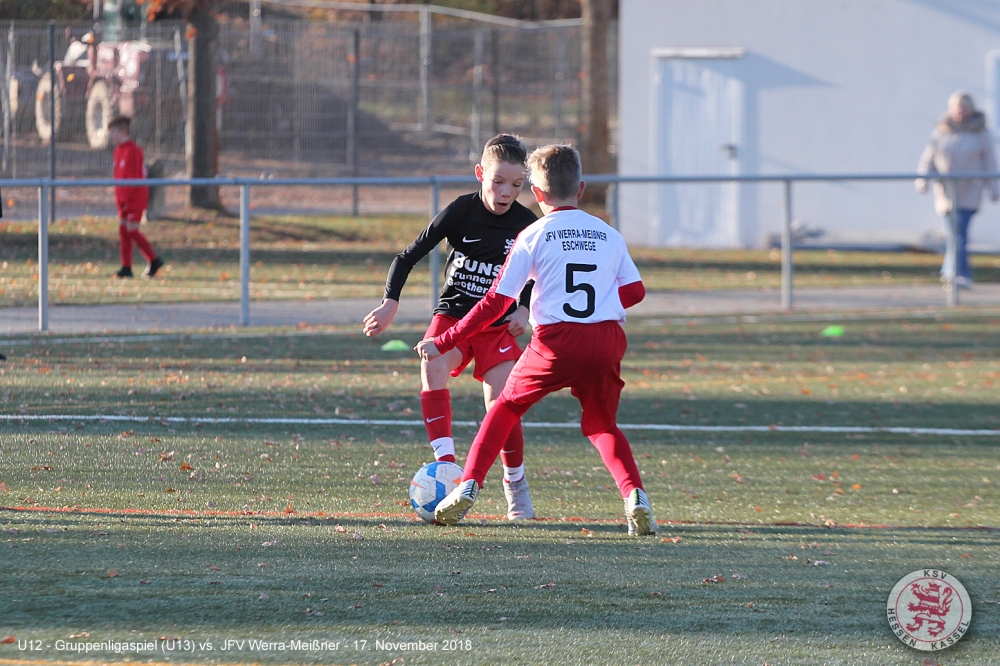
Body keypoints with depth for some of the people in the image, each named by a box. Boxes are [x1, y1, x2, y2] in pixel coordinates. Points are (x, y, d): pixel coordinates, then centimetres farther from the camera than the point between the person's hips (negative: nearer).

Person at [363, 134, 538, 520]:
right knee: (432, 368, -31)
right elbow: (409, 256, -8)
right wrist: (391, 302, -18)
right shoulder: (461, 211, -13)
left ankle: (516, 483, 9)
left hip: (499, 325, 0)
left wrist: (523, 309, -5)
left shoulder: (525, 225, -7)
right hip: (453, 314, 0)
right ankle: (446, 464, -32)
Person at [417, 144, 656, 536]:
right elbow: (635, 290, 15)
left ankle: (467, 490, 9)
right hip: (607, 340, 3)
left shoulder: (533, 236, 2)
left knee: (507, 407, 17)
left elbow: (497, 301, -1)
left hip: (556, 342, -3)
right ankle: (635, 496, -6)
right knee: (602, 424, 18)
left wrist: (444, 343, 4)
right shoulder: (609, 235, 12)